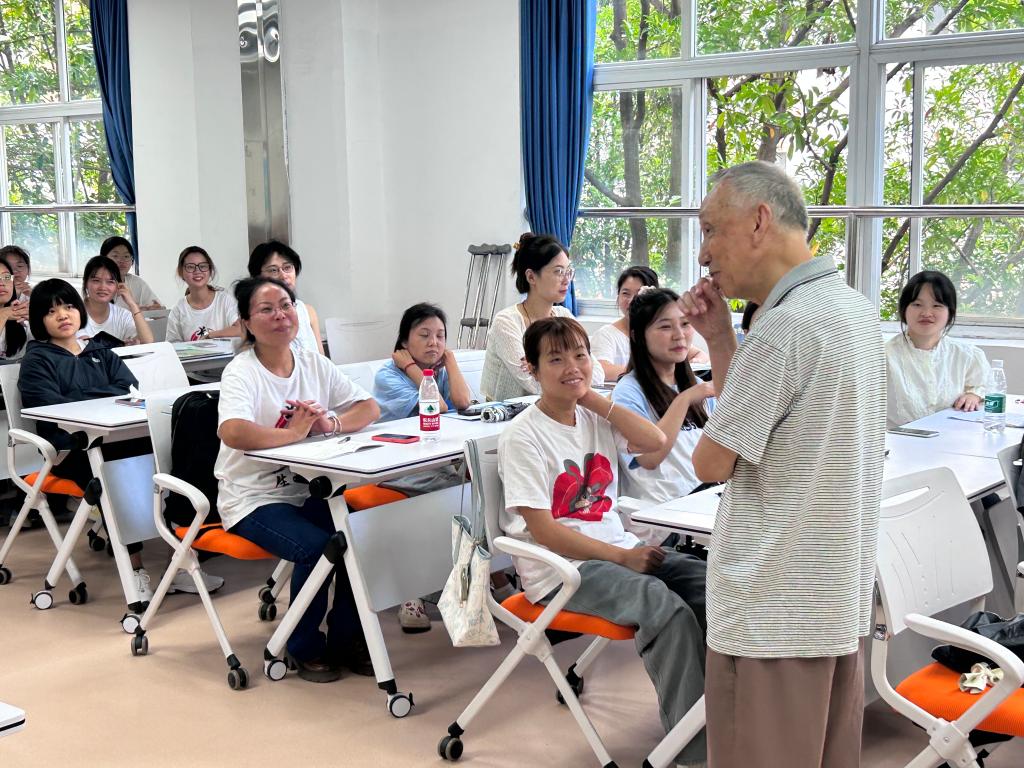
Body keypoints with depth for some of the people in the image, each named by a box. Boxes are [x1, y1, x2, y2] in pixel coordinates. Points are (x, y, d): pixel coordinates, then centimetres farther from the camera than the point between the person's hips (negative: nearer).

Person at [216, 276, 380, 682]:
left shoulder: (314, 364, 7)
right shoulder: (241, 372, -12)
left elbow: (370, 408, 5)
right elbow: (232, 433, -32)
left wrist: (331, 424, -14)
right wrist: (295, 432, -23)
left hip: (307, 491, 5)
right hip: (253, 499, -5)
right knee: (318, 547, -26)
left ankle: (345, 639, 6)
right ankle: (306, 648, 1)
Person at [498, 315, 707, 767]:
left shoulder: (594, 417, 10)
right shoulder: (523, 436, -9)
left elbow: (654, 441, -6)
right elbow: (543, 530, -14)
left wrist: (593, 397, -4)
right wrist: (622, 558, -17)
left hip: (618, 548, 7)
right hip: (560, 567, -7)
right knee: (666, 607, -30)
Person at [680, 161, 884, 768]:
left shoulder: (785, 326, -22)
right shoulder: (855, 307, 8)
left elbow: (713, 463, -16)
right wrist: (720, 338, 5)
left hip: (773, 613, -9)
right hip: (842, 599, 9)